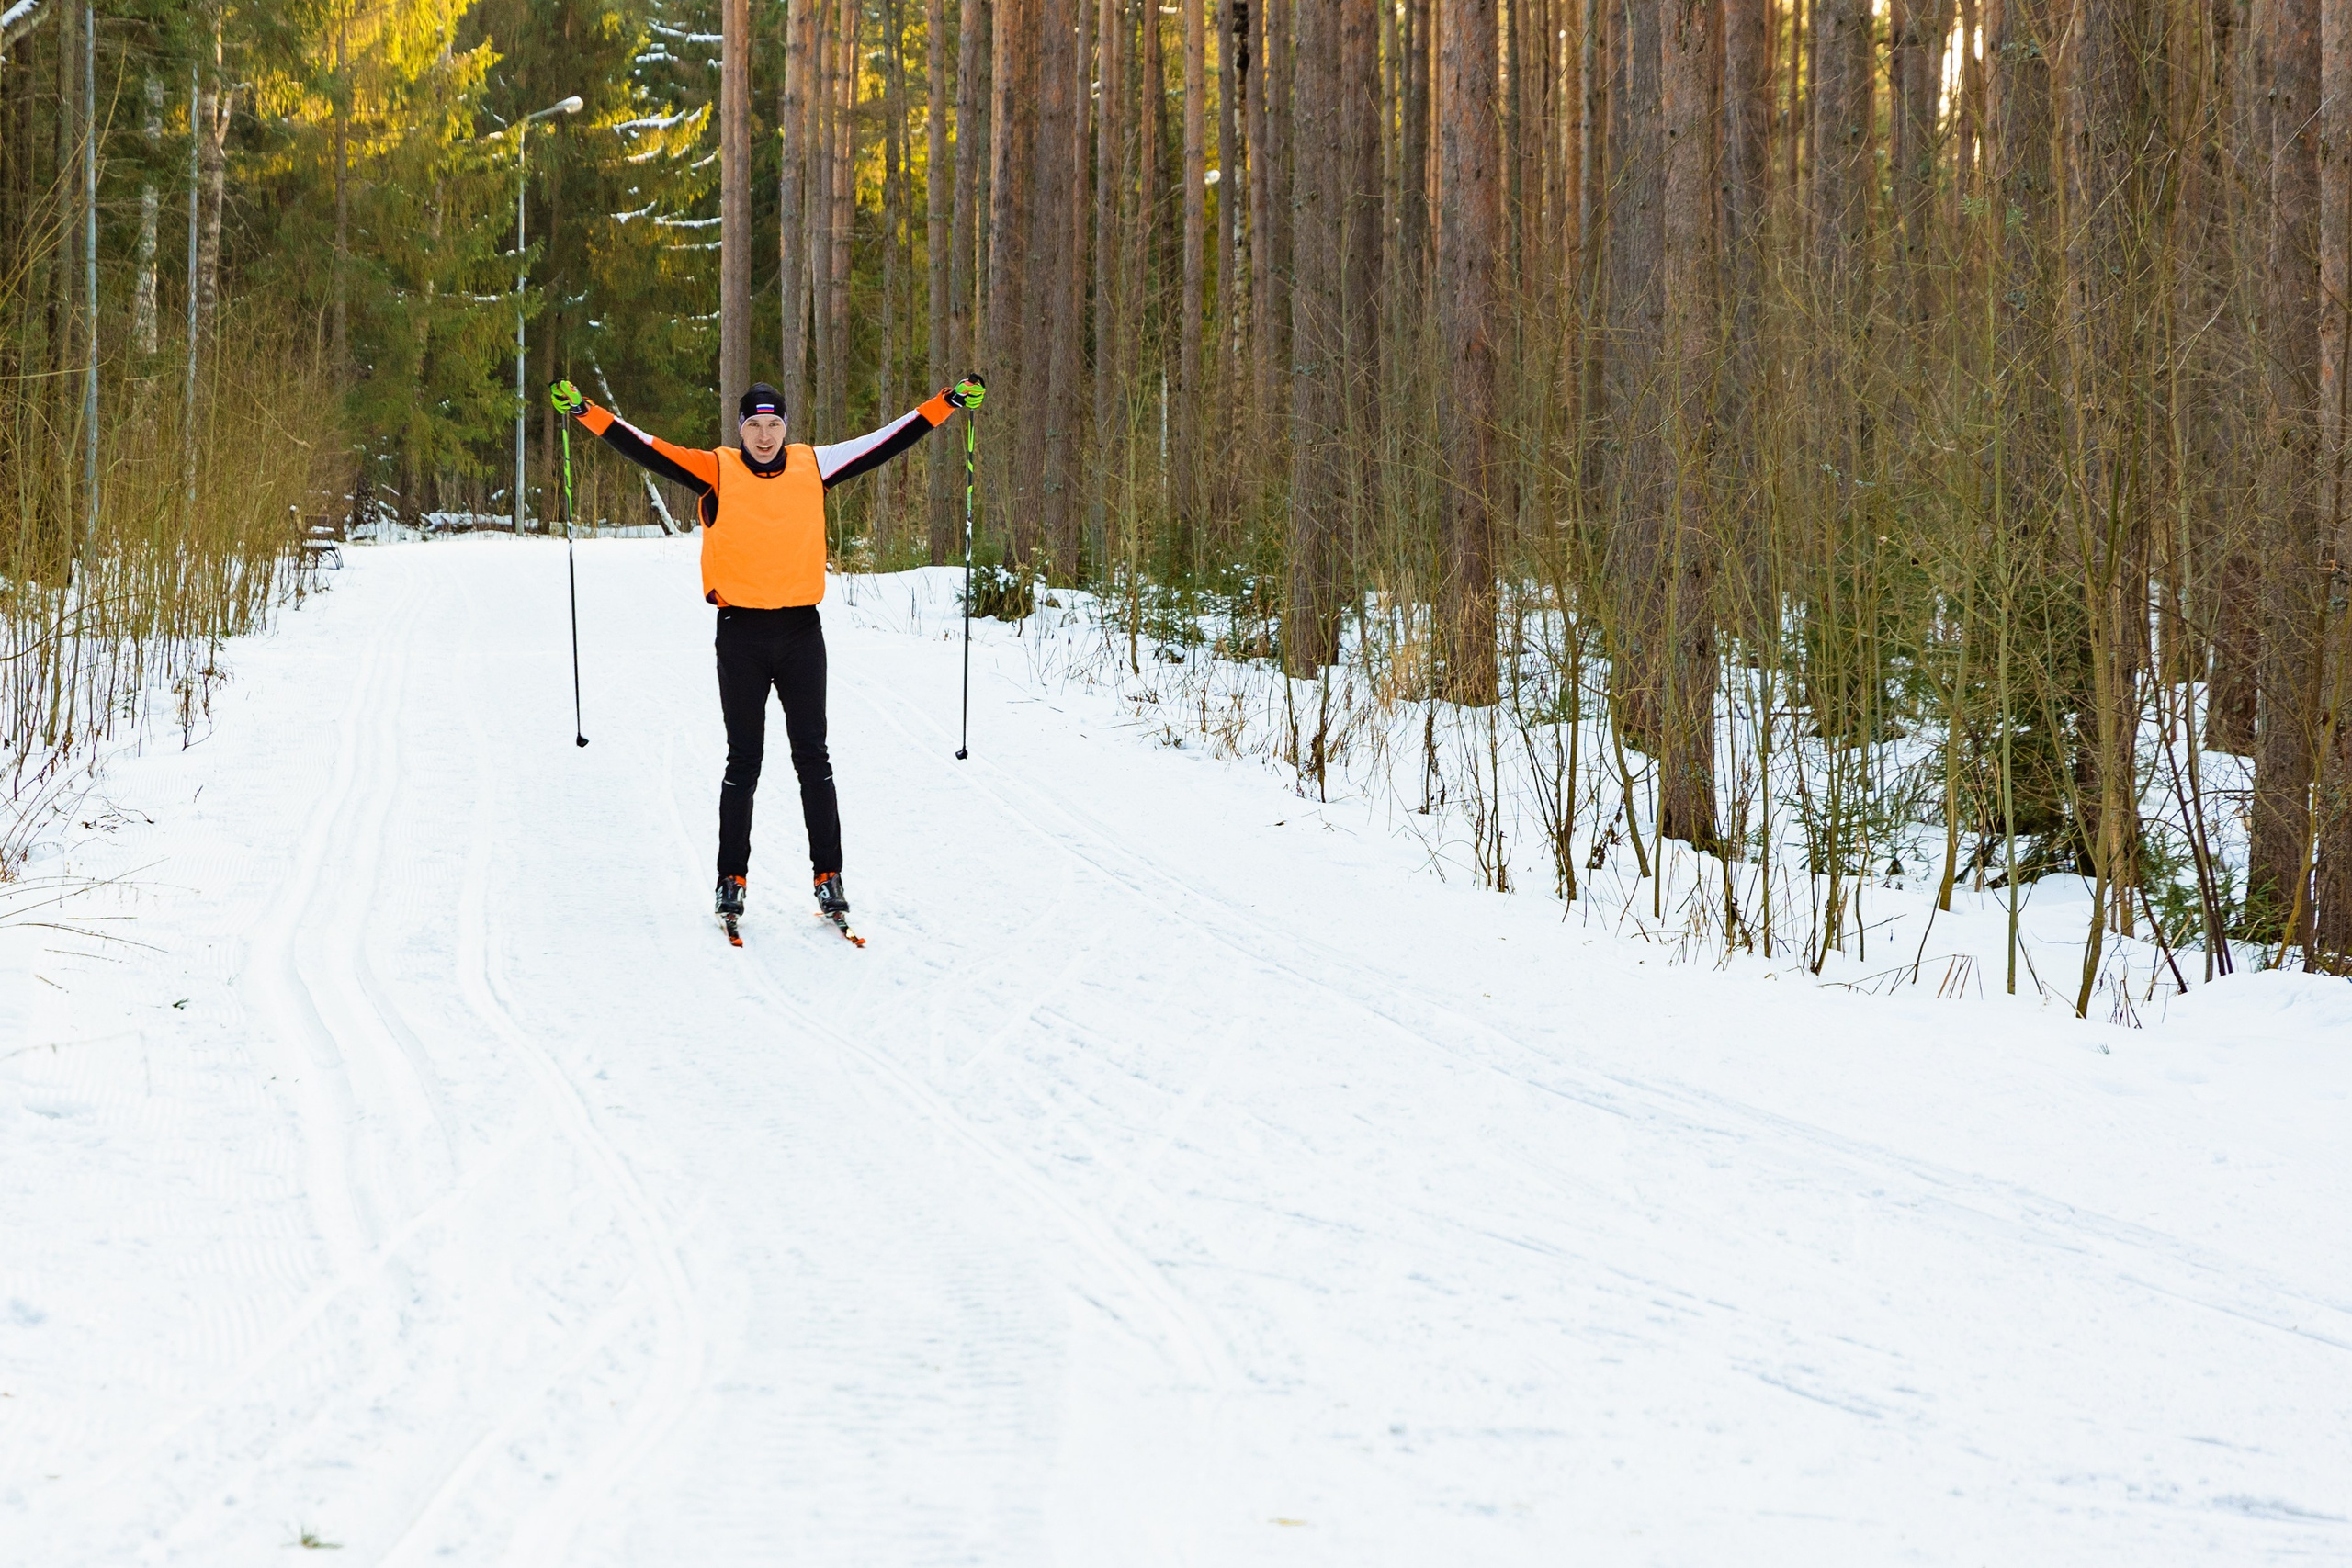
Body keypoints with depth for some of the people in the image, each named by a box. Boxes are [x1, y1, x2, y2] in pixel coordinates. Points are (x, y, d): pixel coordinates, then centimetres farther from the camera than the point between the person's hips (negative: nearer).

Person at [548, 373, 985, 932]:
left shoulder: (812, 467, 4)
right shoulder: (717, 472, -1)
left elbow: (887, 441, 9)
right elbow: (643, 449, -5)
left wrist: (950, 402, 8)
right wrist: (583, 410, -13)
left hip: (801, 633, 1)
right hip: (741, 634, -1)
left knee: (813, 760, 4)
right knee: (743, 762, 3)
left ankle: (828, 875, 10)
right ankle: (732, 879, 11)